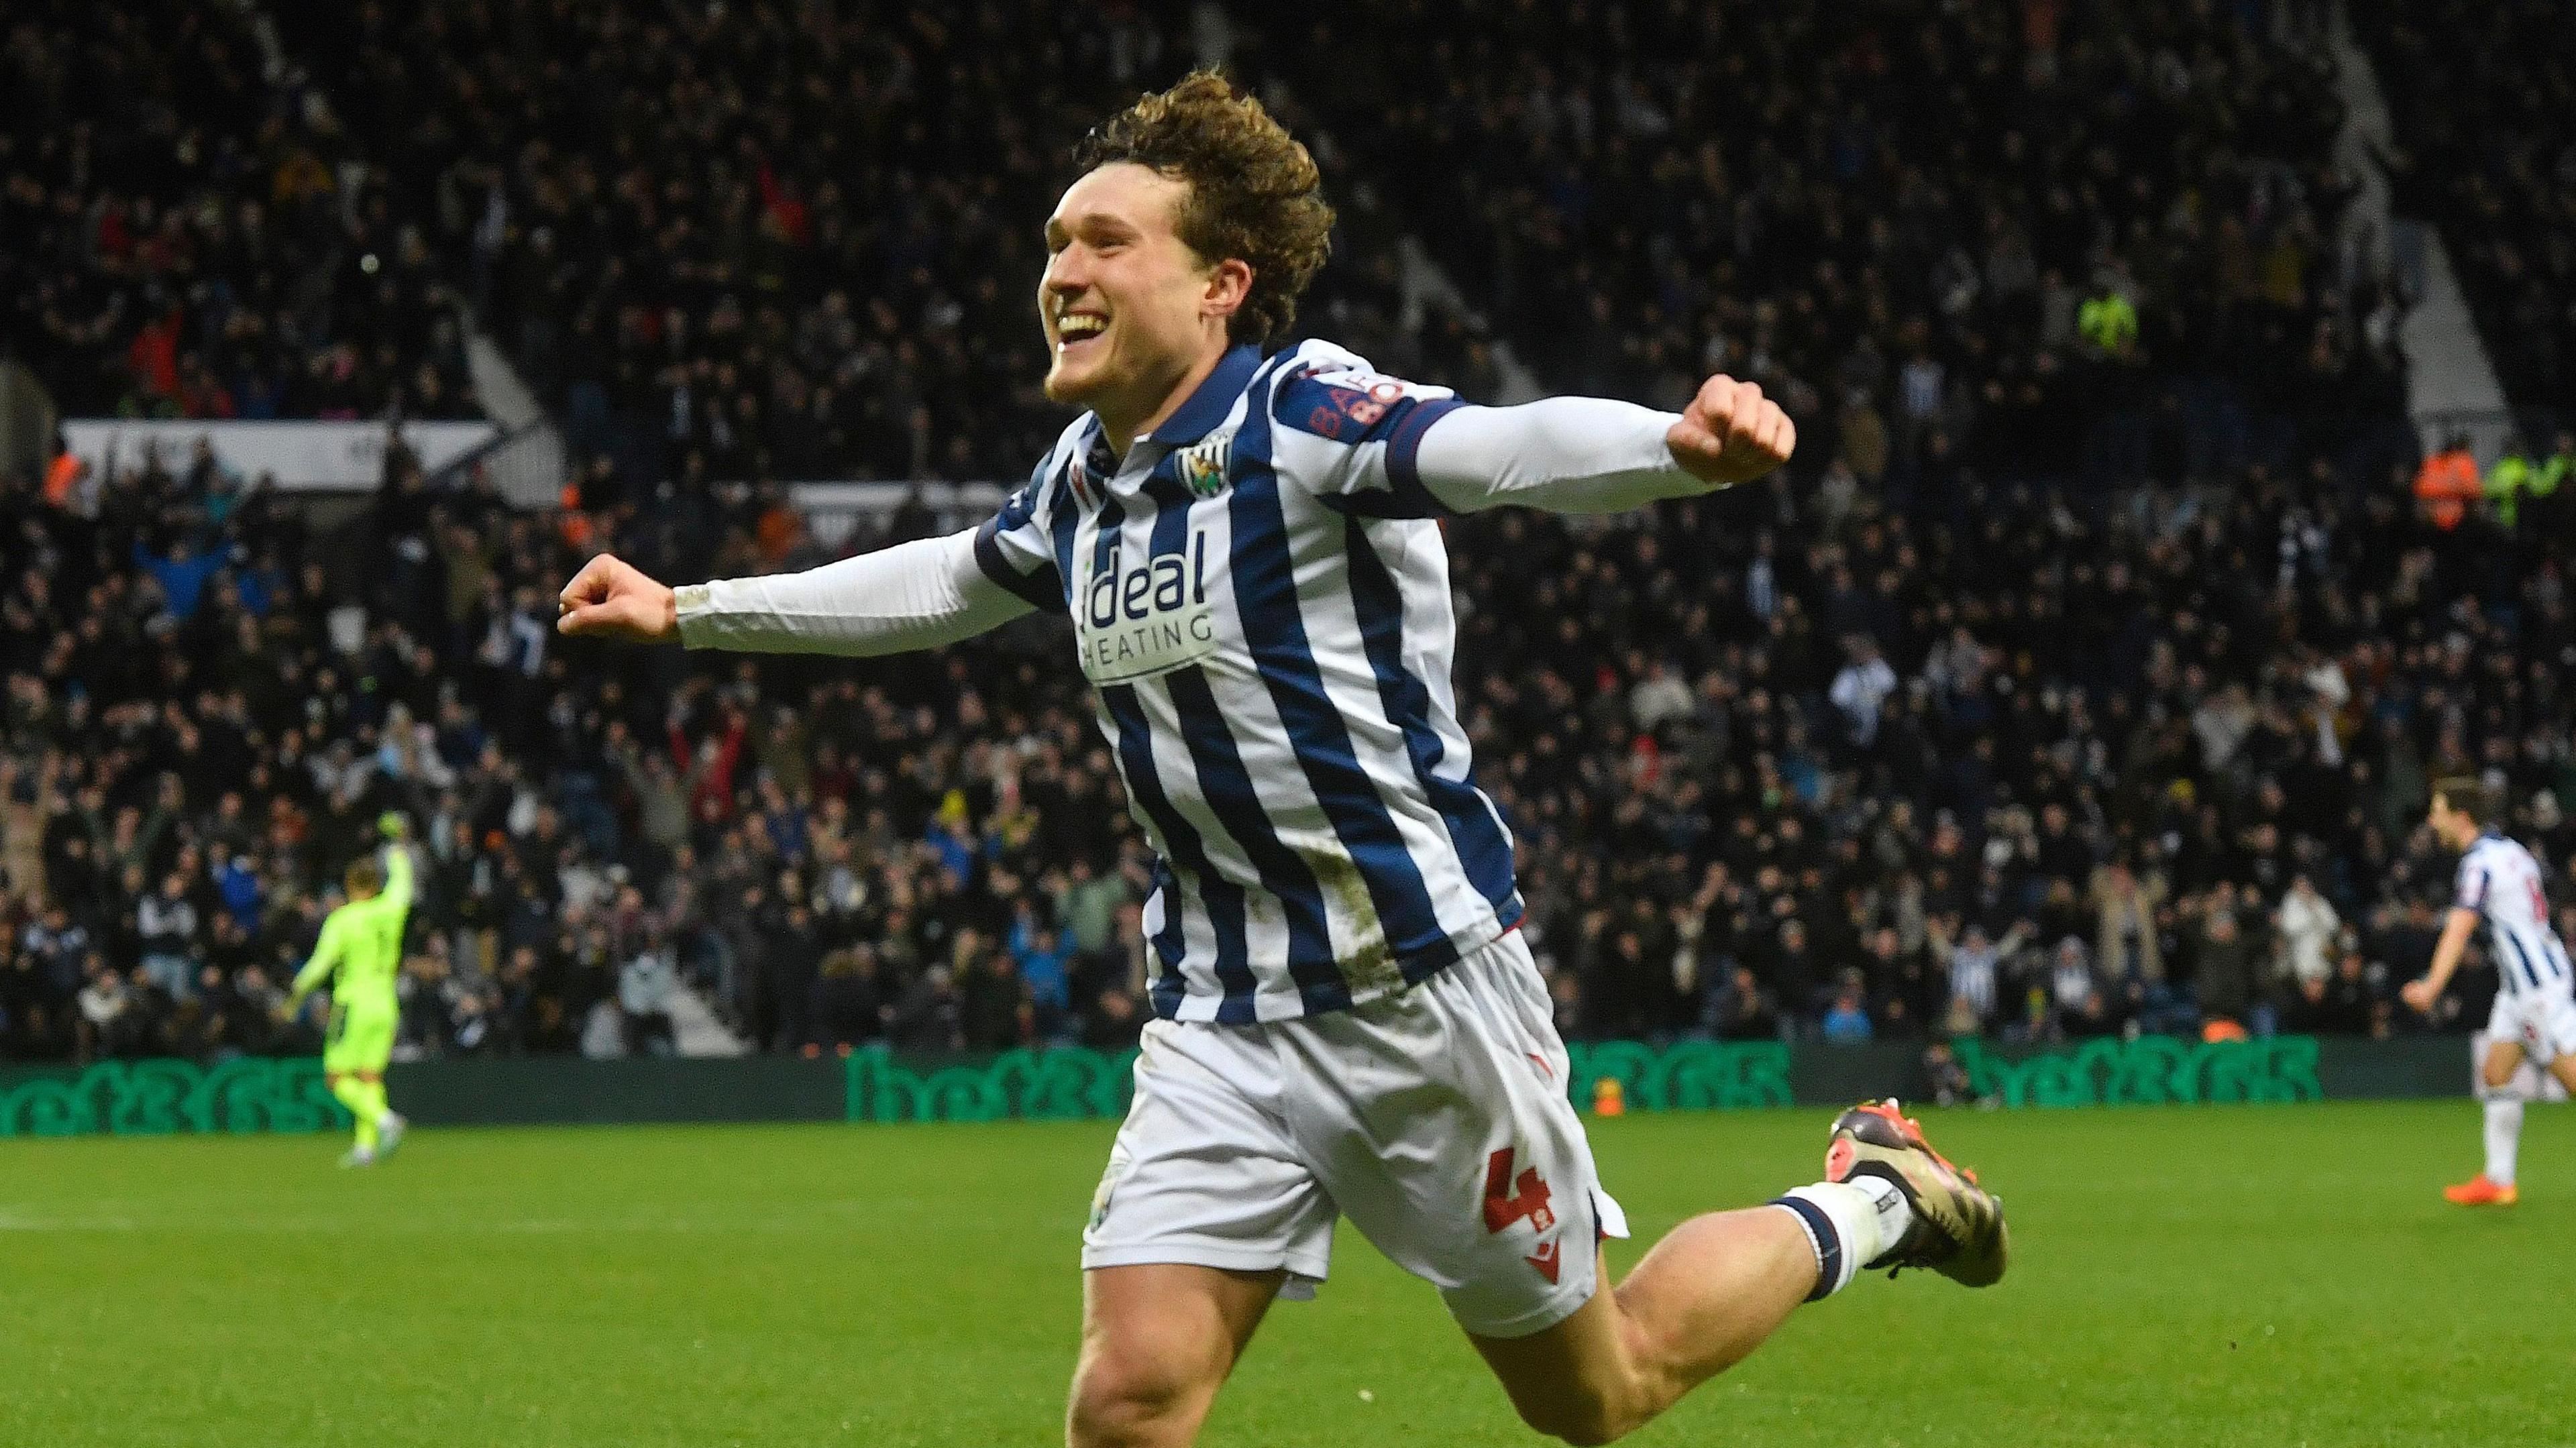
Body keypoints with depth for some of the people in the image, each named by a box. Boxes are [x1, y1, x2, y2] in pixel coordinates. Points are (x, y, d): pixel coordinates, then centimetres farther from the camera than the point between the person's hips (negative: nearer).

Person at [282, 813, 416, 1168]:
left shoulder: (342, 920, -10)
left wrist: (294, 998, -3)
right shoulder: (389, 910, 4)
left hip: (353, 1003, -6)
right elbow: (401, 880, 24)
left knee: (337, 1078, -3)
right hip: (385, 1004, 6)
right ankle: (367, 1145, -3)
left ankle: (384, 1120, -23)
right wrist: (397, 844, 41)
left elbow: (321, 963, -14)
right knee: (370, 1077, 6)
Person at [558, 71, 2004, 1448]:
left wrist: (1679, 443, -58)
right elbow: (952, 581, 29)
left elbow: (1514, 446, -36)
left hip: (1425, 984, -6)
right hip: (1223, 1024, 6)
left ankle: (1866, 1202, 35)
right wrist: (690, 608, 36)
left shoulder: (1301, 413, -16)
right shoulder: (1085, 482, 7)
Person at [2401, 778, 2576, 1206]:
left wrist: (2432, 987, -39)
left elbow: (2459, 929, -29)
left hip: (2539, 985, -10)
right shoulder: (2511, 851, 12)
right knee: (2496, 1075, 9)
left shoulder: (2480, 862, -16)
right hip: (2519, 983, 10)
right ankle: (2498, 1180, 10)